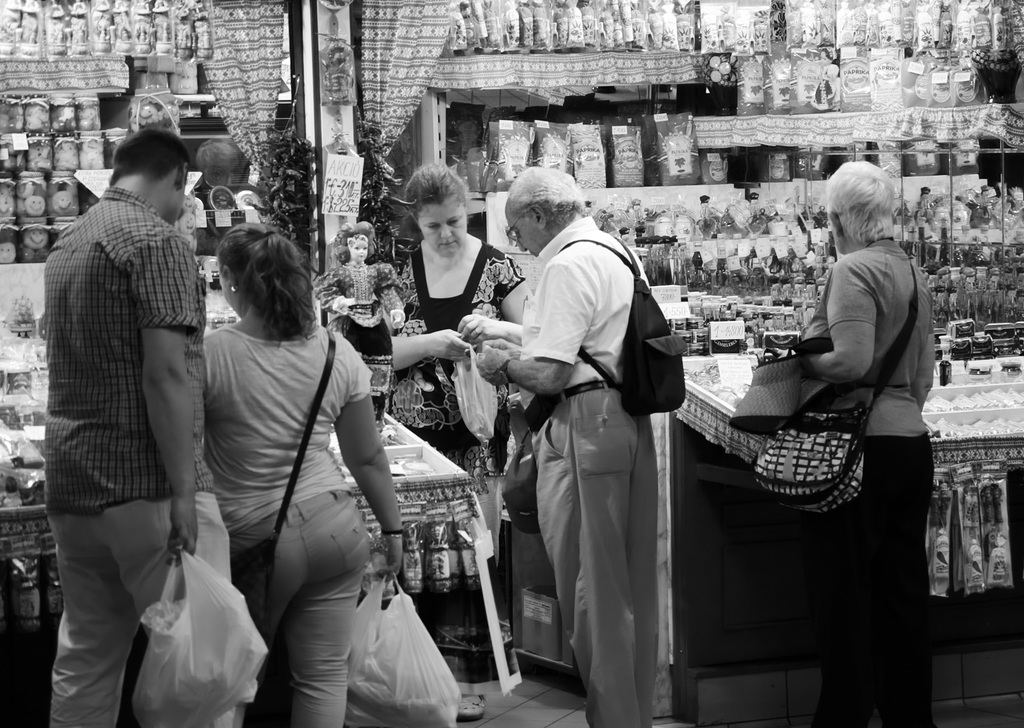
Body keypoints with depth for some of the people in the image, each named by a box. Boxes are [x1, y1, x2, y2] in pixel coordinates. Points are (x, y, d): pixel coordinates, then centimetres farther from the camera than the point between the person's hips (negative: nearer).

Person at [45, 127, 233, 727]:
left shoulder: (68, 244, 17)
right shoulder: (158, 241, -10)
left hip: (71, 487, 9)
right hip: (146, 489, -9)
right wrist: (183, 491, -19)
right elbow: (165, 374, -18)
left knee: (85, 660, 12)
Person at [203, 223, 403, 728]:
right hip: (334, 529, 3)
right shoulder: (336, 353, 0)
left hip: (253, 539, -3)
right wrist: (392, 529, 17)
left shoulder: (210, 356, -13)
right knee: (325, 675, 8)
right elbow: (368, 459, 6)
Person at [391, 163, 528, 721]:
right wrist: (433, 342, -16)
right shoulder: (402, 273, 5)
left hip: (478, 430, -1)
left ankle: (467, 681, 3)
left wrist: (496, 328, -17)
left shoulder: (495, 267, 1)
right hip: (415, 428, 1)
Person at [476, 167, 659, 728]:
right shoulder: (616, 252, 15)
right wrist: (518, 348, 19)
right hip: (631, 423, 10)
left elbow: (549, 374, -18)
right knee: (631, 586, 16)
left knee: (590, 590, 0)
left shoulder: (567, 266, -14)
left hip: (587, 426, -10)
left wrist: (503, 364, 0)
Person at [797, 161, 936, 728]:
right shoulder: (912, 272, 14)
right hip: (912, 441, 8)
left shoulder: (855, 269, -12)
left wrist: (797, 361, -6)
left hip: (863, 446, -8)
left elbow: (850, 361, -21)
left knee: (843, 594, -1)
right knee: (903, 591, 13)